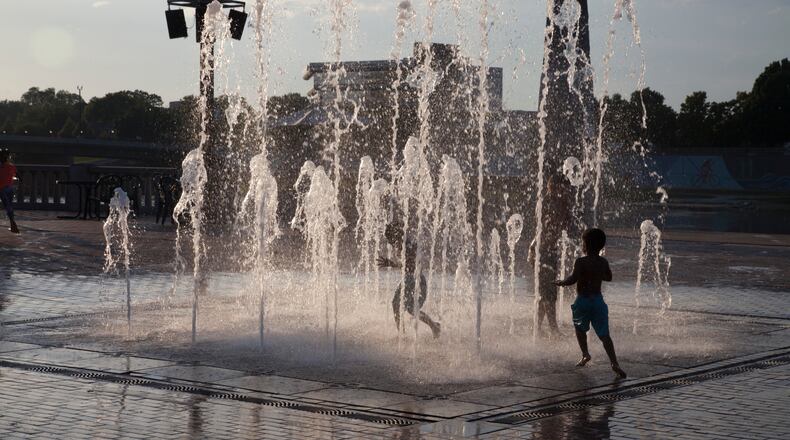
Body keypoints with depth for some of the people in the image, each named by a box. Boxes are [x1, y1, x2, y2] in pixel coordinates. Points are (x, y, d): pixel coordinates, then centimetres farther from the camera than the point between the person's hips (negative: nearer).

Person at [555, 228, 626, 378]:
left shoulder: (581, 261, -13)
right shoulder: (603, 262, 4)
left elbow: (573, 279, -22)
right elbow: (608, 277, 21)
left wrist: (561, 282, -5)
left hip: (583, 300, -4)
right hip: (598, 300, 4)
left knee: (580, 327, 24)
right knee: (604, 334, -1)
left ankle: (585, 354, 21)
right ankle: (614, 363, -12)